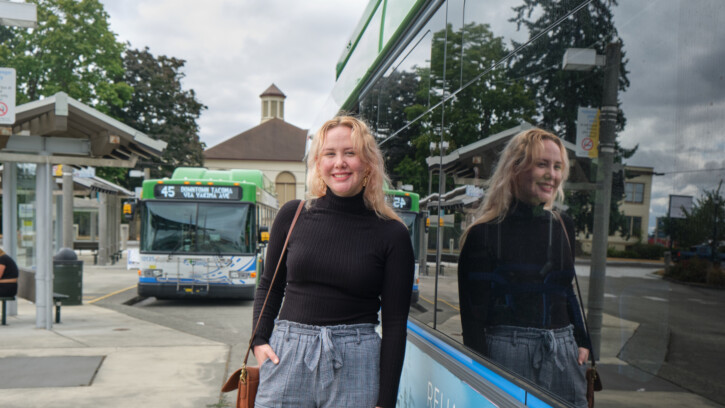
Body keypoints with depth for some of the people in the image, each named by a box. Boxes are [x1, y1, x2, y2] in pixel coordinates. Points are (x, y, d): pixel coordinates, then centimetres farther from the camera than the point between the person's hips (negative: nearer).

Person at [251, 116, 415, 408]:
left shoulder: (392, 235, -2)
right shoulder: (293, 216, 4)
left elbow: (395, 323, -1)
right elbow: (269, 285, 16)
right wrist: (259, 341, 3)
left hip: (354, 363, -1)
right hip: (286, 355, 2)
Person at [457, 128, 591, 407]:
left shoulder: (563, 227, 11)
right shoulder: (486, 233, -7)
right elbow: (473, 310, -8)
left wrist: (581, 341, 14)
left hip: (562, 351, 5)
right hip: (506, 350, -5)